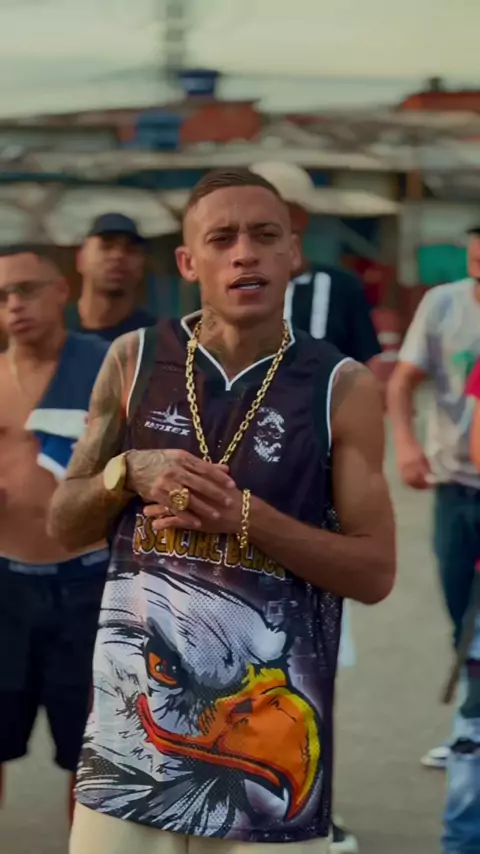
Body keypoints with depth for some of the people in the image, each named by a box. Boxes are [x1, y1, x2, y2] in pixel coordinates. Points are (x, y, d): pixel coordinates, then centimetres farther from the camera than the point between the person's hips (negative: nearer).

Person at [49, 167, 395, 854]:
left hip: (270, 722, -2)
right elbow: (64, 526, 10)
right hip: (134, 719, 2)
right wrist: (128, 475, -11)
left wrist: (245, 517, -16)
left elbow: (375, 572, -4)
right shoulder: (134, 361, 4)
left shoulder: (342, 388, -2)